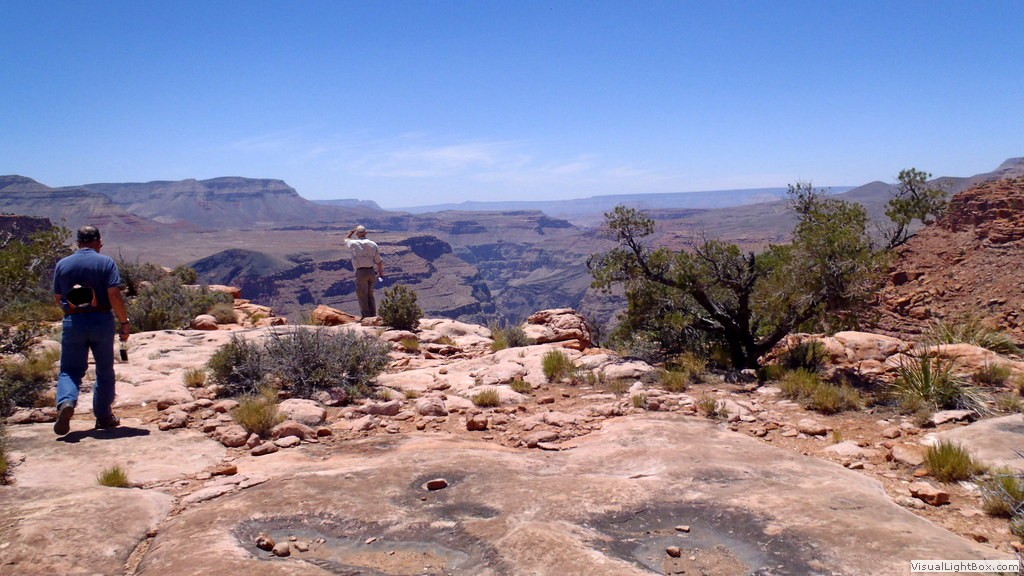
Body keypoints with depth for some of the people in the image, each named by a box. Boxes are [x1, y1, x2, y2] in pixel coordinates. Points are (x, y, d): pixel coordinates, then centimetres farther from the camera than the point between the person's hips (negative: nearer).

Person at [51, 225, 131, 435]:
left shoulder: (62, 264, 6)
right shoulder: (106, 262, -4)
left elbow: (57, 298, 10)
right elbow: (114, 294, -13)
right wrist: (124, 322, -7)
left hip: (73, 322, 2)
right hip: (102, 321, -1)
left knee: (70, 370, 8)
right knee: (104, 371, 11)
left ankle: (66, 401, -21)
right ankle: (103, 416, 18)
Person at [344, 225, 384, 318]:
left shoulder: (354, 244, -7)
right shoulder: (373, 244, 2)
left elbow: (346, 240, 19)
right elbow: (379, 261, 3)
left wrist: (352, 231, 26)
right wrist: (381, 272, 13)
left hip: (361, 272, -4)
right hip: (371, 271, 4)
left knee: (362, 295, 4)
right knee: (370, 295, 15)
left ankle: (365, 315, 5)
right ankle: (373, 315, 19)